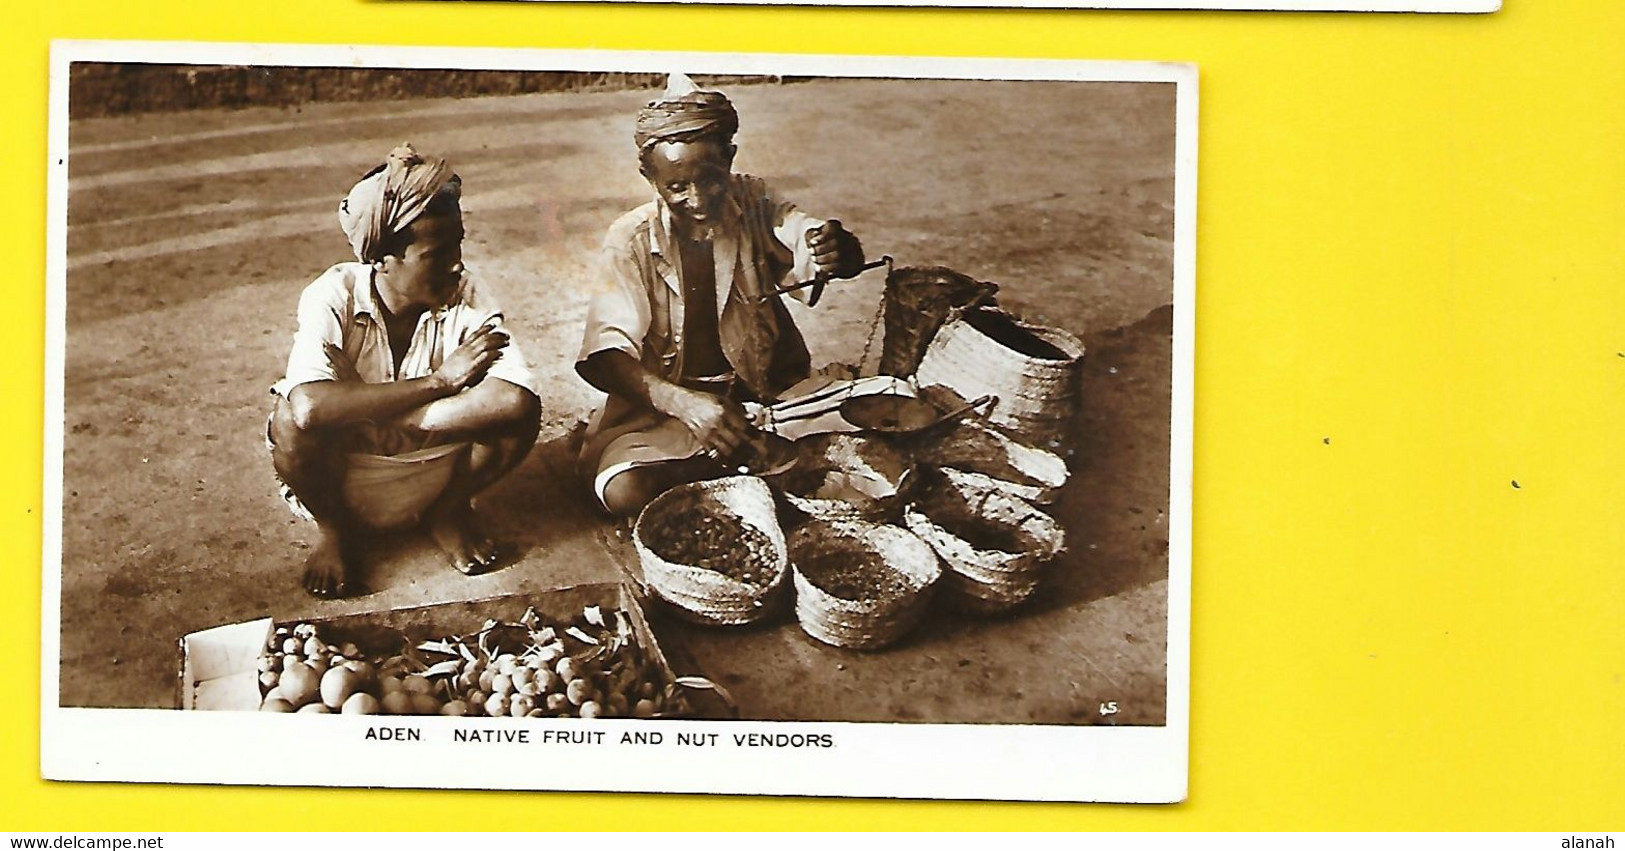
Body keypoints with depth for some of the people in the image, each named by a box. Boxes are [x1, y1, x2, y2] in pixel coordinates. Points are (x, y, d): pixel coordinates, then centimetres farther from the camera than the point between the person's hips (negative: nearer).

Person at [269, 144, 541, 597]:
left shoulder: (466, 300, -14)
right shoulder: (334, 297, -20)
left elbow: (515, 398, -32)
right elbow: (310, 405, -39)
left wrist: (364, 410, -32)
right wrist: (438, 381, -32)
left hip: (434, 472, 1)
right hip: (344, 481, -1)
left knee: (520, 412, -25)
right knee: (290, 420, -33)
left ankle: (449, 511, 5)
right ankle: (333, 530, 0)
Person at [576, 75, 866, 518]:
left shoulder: (754, 207, -4)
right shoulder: (630, 243, -10)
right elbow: (604, 355, -19)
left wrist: (837, 250, -45)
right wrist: (681, 402, -38)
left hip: (763, 394, 1)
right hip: (662, 403, -1)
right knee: (623, 493, -30)